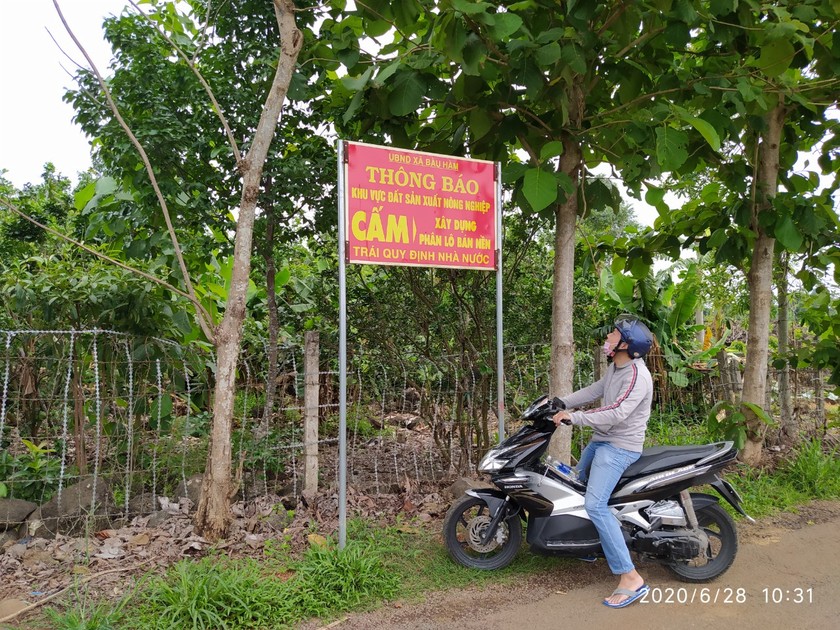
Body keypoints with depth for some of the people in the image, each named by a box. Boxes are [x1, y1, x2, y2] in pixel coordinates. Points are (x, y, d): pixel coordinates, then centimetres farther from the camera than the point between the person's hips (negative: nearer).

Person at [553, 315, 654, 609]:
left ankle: (630, 578, -19)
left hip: (621, 447, -11)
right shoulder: (616, 367, 8)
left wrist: (573, 417, -28)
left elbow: (617, 414, -32)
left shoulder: (636, 375, -23)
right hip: (602, 440, 11)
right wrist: (561, 403, 14)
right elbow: (596, 390, 19)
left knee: (595, 505, -22)